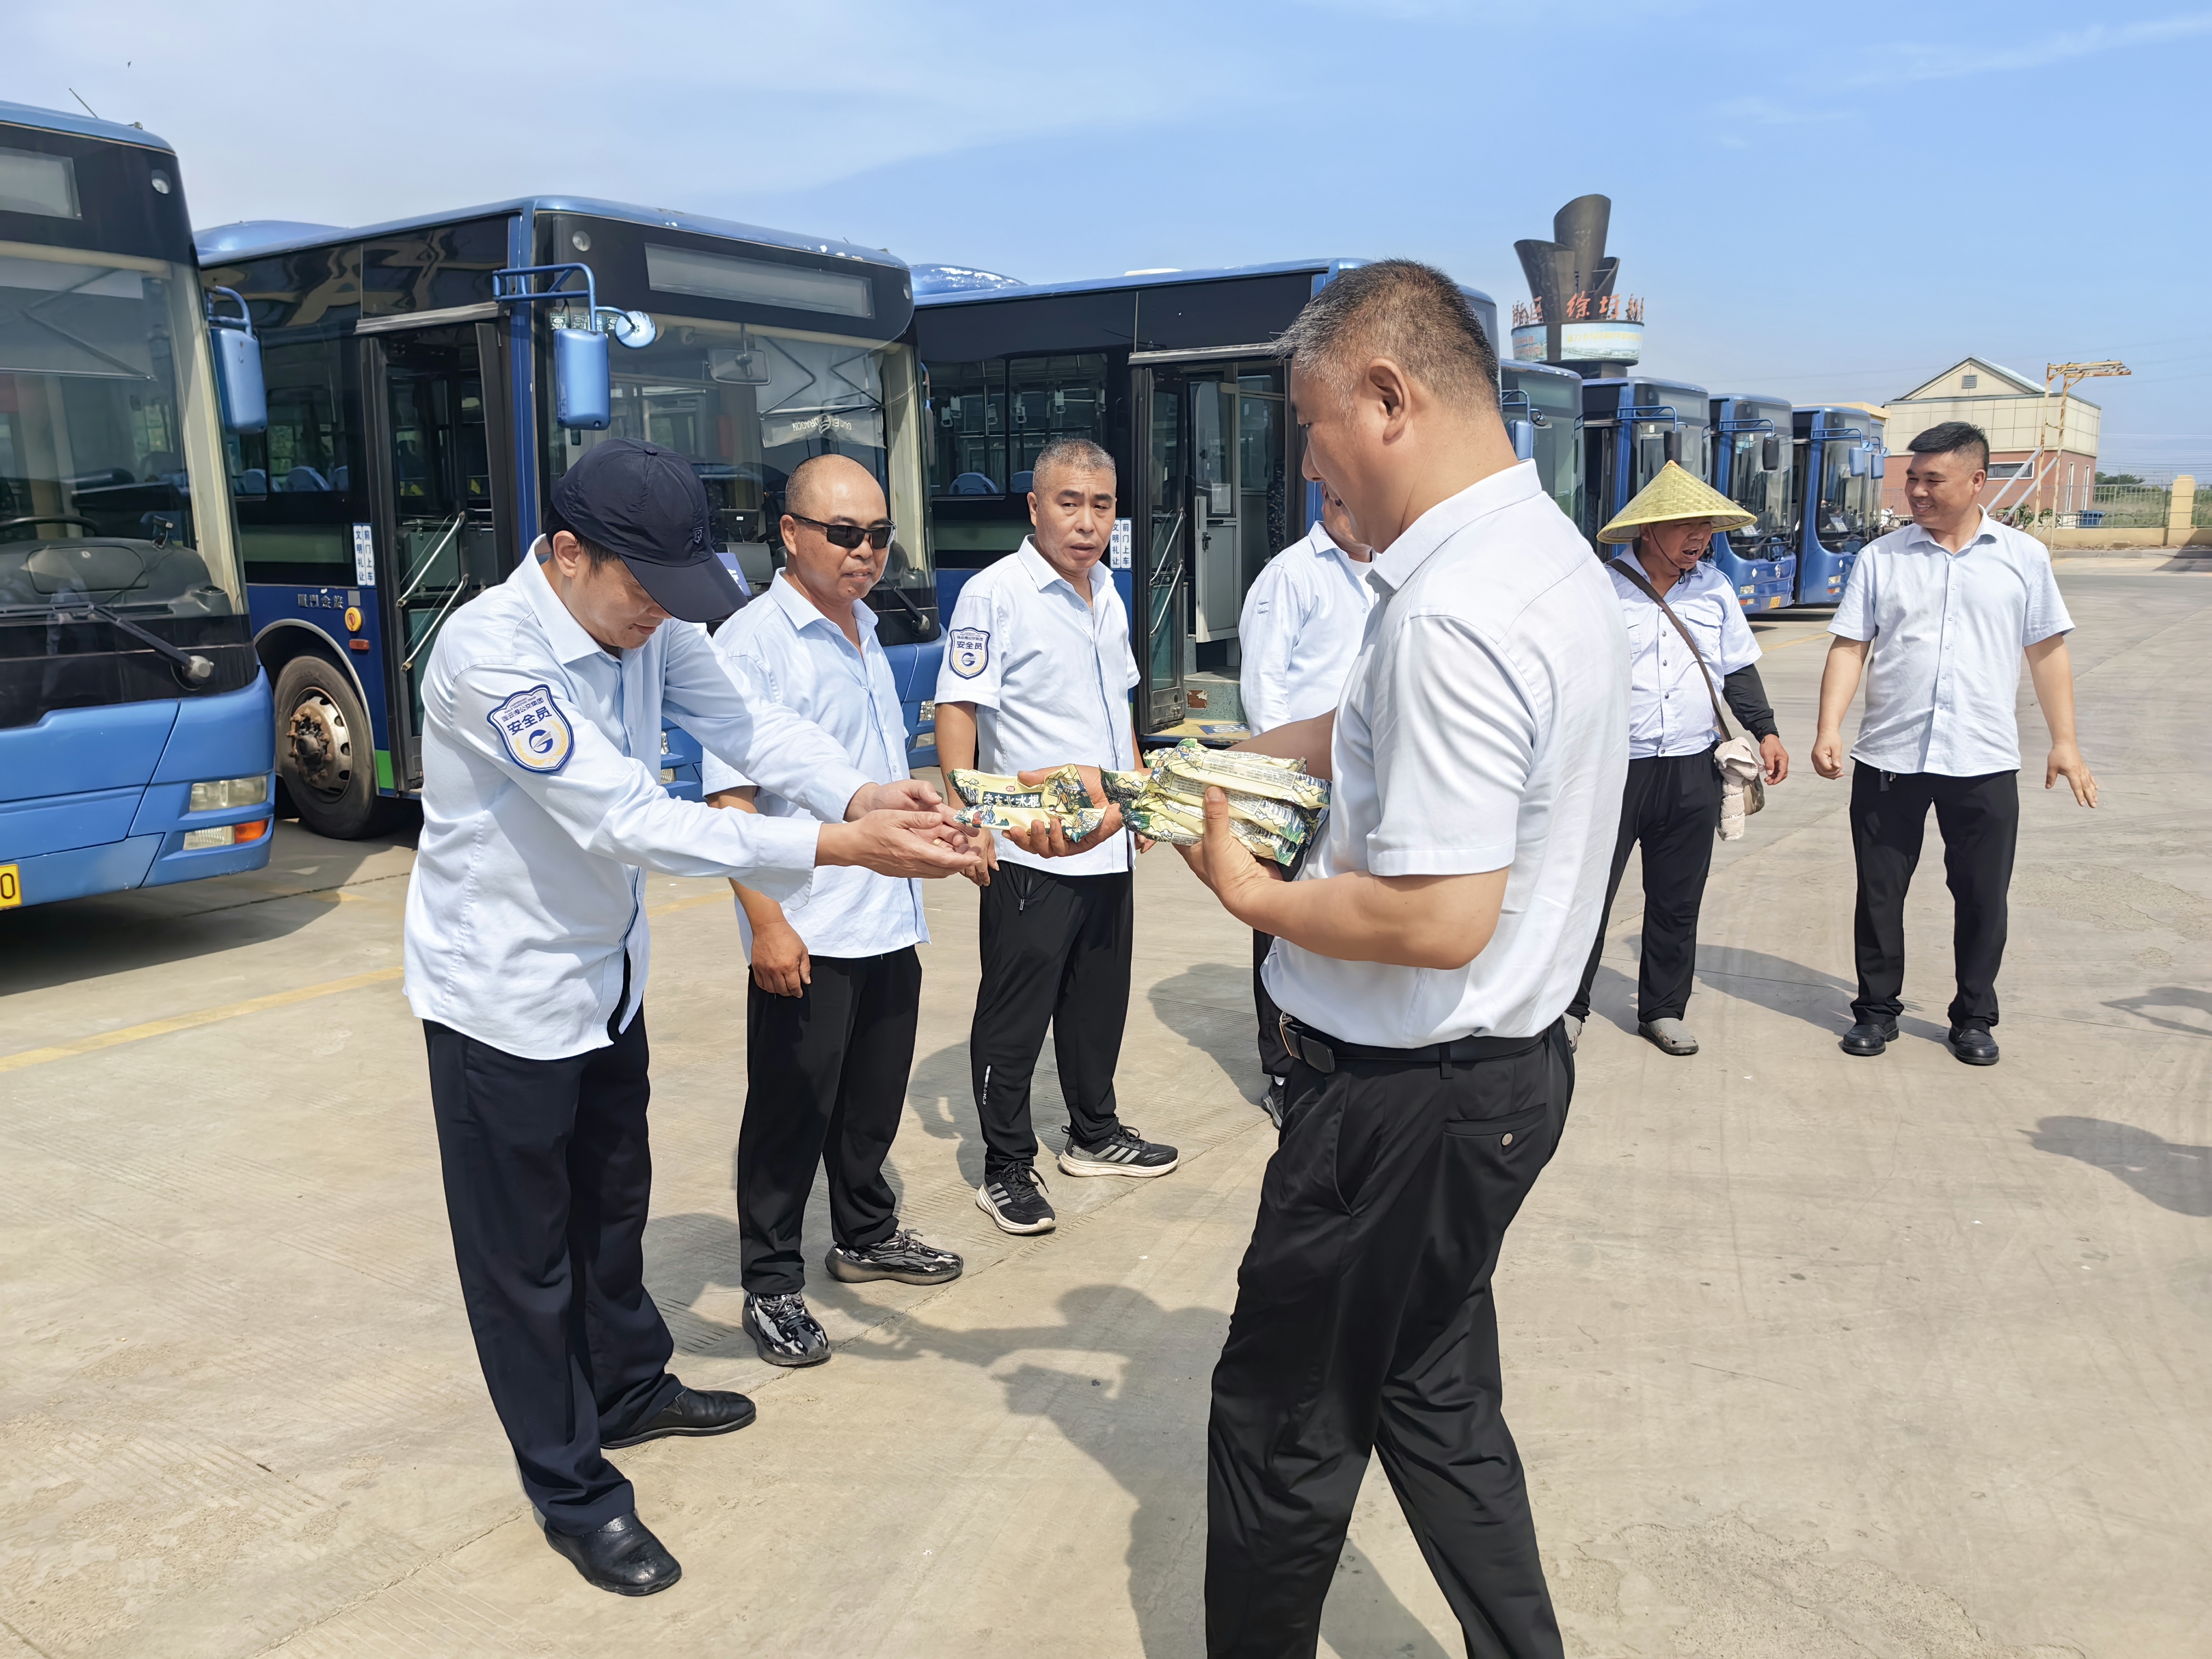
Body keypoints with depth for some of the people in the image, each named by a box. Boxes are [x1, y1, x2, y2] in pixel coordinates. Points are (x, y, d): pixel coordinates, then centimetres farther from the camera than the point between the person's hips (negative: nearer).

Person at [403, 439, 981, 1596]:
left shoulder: (643, 624, -6)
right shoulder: (490, 652, -30)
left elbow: (749, 725, -16)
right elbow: (629, 819, -37)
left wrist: (868, 794, -36)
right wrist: (838, 847, -40)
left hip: (603, 972, 8)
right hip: (501, 993, -7)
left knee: (613, 1200, 24)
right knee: (526, 1251, 8)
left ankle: (629, 1388, 47)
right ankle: (571, 1488, 25)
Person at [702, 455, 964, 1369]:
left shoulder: (866, 633, 12)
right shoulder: (752, 642, -13)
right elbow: (729, 798, -17)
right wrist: (767, 924, -21)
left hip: (889, 926, 8)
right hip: (806, 939, -7)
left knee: (874, 1098, 20)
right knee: (790, 1117, 4)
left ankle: (865, 1234, 38)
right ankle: (771, 1287, 18)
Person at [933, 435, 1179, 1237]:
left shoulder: (1106, 594, 13)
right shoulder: (994, 594, -12)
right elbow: (955, 709, -17)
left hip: (1108, 845, 8)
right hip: (1031, 852, -7)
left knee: (1098, 1002, 19)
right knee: (1014, 1016, 3)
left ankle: (1095, 1134, 35)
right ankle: (1006, 1169, 16)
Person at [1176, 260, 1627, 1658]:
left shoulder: (1450, 617, -26)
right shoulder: (1552, 557, 7)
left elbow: (1440, 920, -29)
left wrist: (1249, 893, -15)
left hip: (1411, 1097, -10)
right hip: (1503, 1068, 10)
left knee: (1285, 1428, 10)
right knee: (1434, 1402, 23)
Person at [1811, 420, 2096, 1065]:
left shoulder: (2023, 556, 4)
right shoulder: (1881, 557, 3)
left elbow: (2048, 650, 7)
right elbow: (1849, 648, 0)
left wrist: (2064, 740, 3)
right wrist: (1829, 729, -11)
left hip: (1984, 763, 0)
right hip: (1888, 758, 0)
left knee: (1982, 897, 7)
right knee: (1880, 892, 7)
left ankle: (1974, 1017, 24)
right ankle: (1876, 1009, 23)